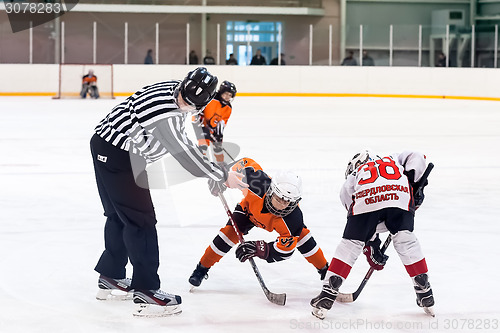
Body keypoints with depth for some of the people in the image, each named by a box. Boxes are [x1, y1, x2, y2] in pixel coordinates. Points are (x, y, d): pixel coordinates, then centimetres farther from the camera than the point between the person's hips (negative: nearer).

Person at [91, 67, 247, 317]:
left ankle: (110, 279, 34)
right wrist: (221, 176, -17)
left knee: (120, 215, 21)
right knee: (140, 219, -9)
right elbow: (184, 154, -26)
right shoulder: (163, 111, -31)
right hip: (115, 155, -11)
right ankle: (146, 292, -8)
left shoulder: (174, 91, 1)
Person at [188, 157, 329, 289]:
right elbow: (245, 163, -26)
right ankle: (201, 269, 2)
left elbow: (284, 251, -36)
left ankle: (324, 269, 13)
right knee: (230, 233, -17)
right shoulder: (258, 185, -45)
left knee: (301, 236, -14)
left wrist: (258, 249, -47)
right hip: (250, 209, 0)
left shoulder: (293, 220, -44)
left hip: (279, 220, 0)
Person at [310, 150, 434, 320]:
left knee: (350, 244, 13)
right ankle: (425, 293, 19)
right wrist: (414, 185, 17)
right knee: (406, 241, 19)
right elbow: (415, 157, 22)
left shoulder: (349, 182, 38)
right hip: (400, 197, 1)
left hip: (366, 202, -1)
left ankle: (327, 294, 11)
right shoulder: (395, 161, 43)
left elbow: (362, 228, 36)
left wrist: (371, 247, 40)